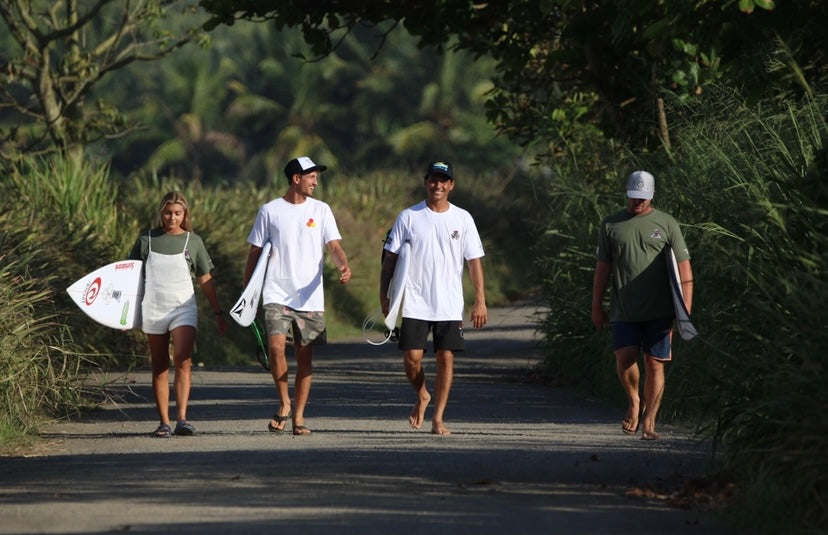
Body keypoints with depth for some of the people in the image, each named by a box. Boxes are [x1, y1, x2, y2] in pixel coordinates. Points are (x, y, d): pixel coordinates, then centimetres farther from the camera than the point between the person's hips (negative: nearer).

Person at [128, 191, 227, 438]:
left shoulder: (193, 241, 6)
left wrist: (218, 313, 11)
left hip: (183, 309, -1)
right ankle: (164, 422, 10)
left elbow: (205, 280, 11)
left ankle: (182, 419, -23)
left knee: (183, 362, -18)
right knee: (160, 368, 6)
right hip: (153, 310, 1)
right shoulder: (147, 240, 5)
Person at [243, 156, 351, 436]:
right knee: (276, 346, -20)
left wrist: (343, 265, -22)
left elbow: (334, 246, 0)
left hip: (310, 296, 2)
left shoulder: (321, 210, 8)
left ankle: (298, 415, 11)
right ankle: (284, 404, 0)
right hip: (277, 294, -2)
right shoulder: (269, 211, 4)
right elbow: (255, 252, 9)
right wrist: (246, 290, 7)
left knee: (305, 356, 2)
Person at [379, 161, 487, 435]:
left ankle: (438, 419, 4)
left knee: (446, 358, -3)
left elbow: (474, 261, 5)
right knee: (412, 358, -6)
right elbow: (390, 257, 5)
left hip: (450, 306, 1)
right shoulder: (409, 217, 2)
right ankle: (422, 397, 24)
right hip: (415, 304, -1)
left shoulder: (463, 219, 4)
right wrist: (383, 295, -2)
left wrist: (480, 301, -2)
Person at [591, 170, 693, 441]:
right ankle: (634, 402, 14)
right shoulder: (610, 225, 9)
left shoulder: (666, 224, 5)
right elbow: (602, 267, 14)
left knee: (655, 365, -1)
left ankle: (648, 421, 7)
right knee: (625, 358, -13)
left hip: (658, 311, -1)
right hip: (624, 310, 1)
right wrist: (597, 307, 11)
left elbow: (684, 269, 4)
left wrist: (685, 310, -3)